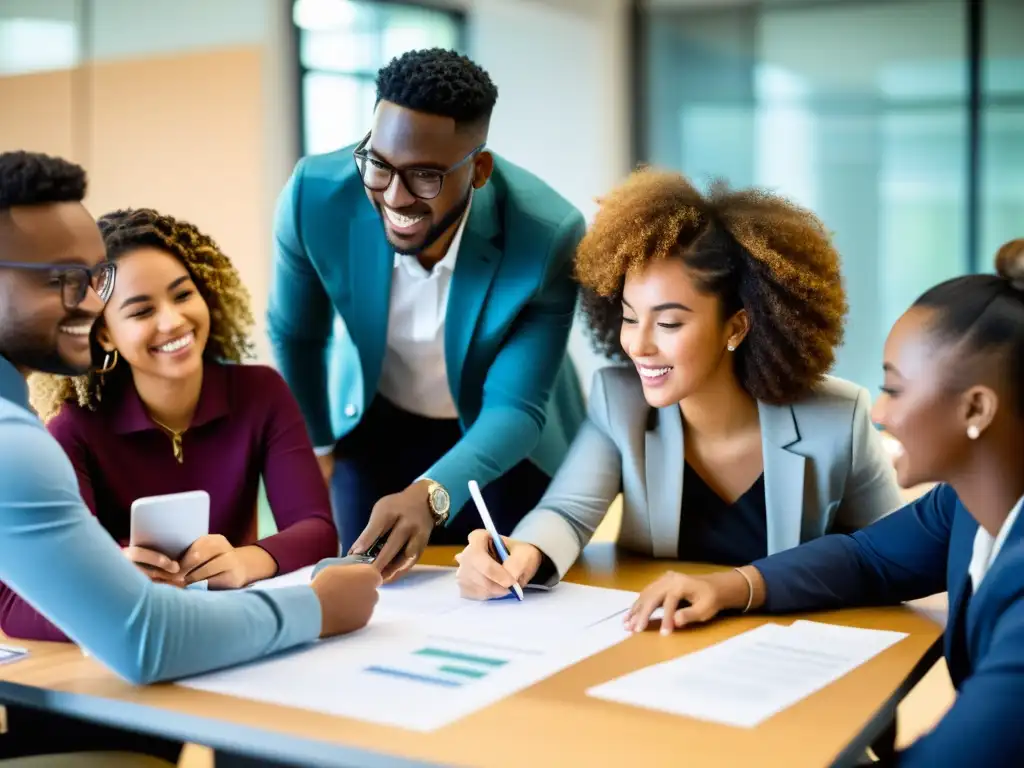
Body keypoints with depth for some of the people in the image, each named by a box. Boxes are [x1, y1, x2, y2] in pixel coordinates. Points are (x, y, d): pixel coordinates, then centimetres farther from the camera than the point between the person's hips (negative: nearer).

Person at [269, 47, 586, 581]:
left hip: (507, 444, -1)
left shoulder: (547, 235, -32)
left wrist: (431, 494, -45)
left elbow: (516, 408, -27)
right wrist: (314, 445, 8)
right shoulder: (315, 198, -27)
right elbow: (294, 335, -6)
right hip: (376, 429, 2)